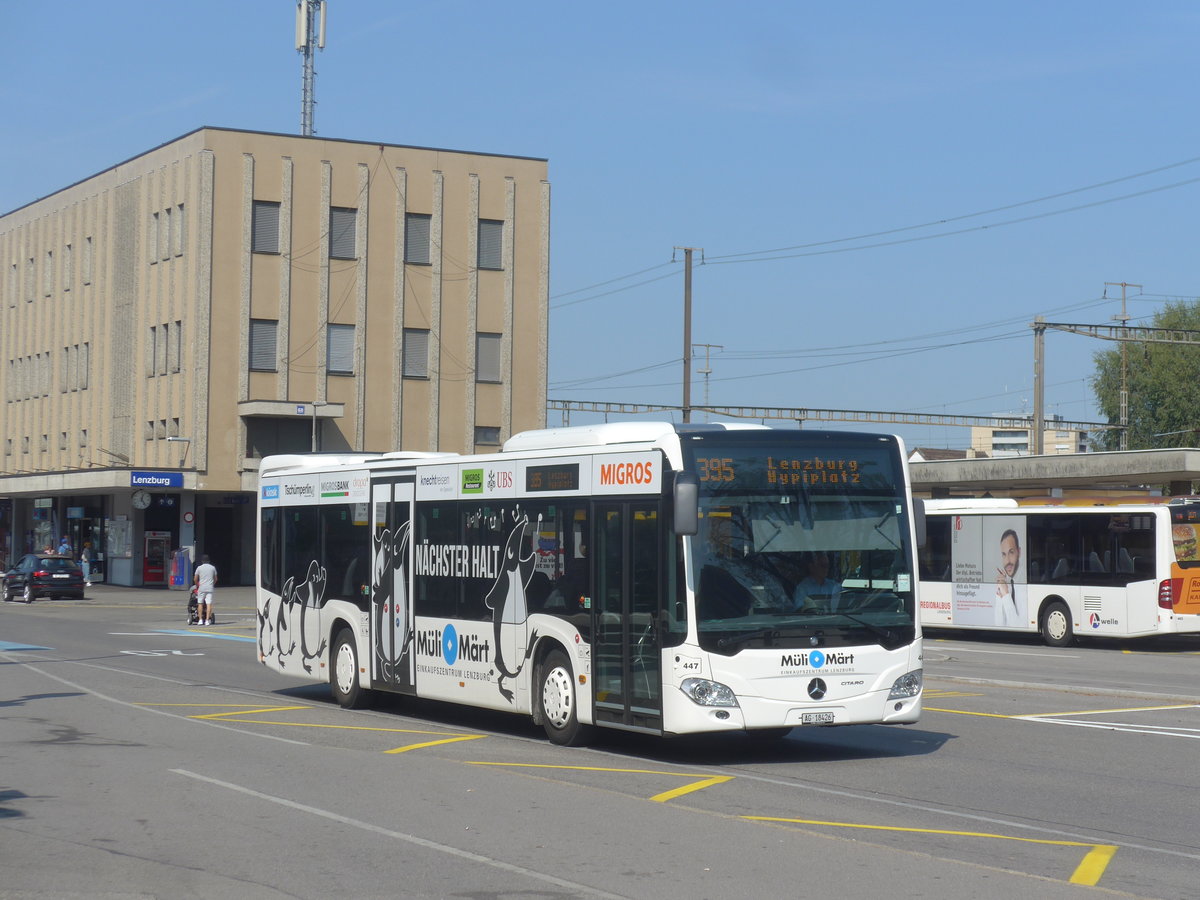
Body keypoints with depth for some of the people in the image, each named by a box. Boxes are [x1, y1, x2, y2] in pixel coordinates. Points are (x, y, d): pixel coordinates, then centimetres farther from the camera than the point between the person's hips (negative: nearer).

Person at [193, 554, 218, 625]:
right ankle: (207, 620, -8)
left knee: (200, 603, 8)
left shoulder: (199, 568, 1)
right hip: (210, 588, 1)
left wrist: (197, 586, 21)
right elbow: (215, 579, 13)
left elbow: (195, 579, 4)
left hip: (201, 588, -1)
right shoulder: (213, 568, 7)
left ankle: (200, 620, 5)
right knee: (209, 604, -3)